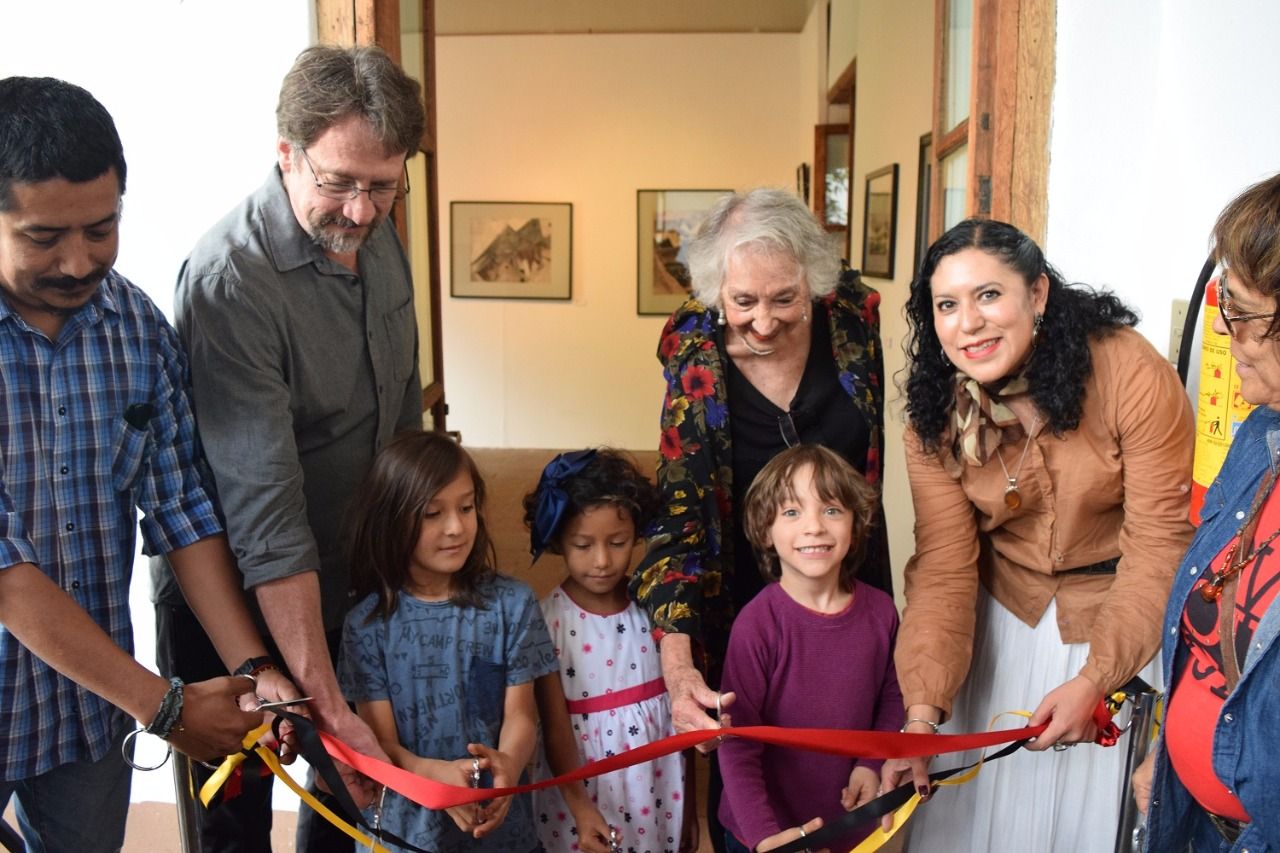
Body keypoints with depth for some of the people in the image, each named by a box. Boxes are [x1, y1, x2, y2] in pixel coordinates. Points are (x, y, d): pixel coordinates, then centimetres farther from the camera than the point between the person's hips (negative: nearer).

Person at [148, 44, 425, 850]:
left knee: (359, 777, 22)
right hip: (242, 600, -6)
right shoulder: (230, 278, -27)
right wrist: (326, 702, -30)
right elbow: (266, 512, -31)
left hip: (359, 578, 7)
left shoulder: (380, 237, -4)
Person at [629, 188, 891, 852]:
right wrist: (676, 659, -32)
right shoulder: (694, 353, -19)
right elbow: (679, 510, -22)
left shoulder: (853, 314, -15)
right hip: (743, 591, -1)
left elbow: (872, 442, 3)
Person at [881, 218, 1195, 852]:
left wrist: (1094, 678, -24)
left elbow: (1159, 545, -19)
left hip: (1122, 617, -2)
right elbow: (944, 567, -14)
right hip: (1006, 615, 3)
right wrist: (923, 708, -23)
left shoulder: (1131, 373, -22)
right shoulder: (935, 418, -11)